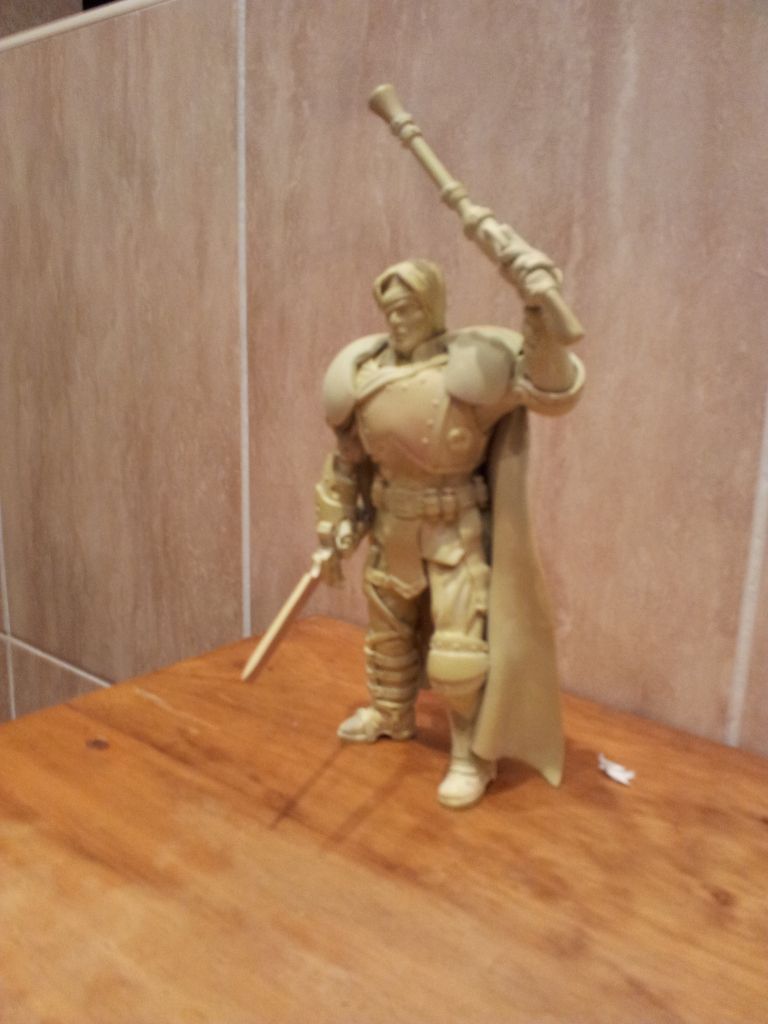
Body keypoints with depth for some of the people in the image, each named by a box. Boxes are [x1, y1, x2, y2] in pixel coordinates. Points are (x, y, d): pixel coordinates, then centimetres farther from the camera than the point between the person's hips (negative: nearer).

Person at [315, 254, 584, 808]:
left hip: (457, 531, -5)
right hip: (394, 527, 6)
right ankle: (390, 715, 48)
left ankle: (474, 756, 19)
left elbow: (555, 391, -30)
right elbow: (347, 458, 8)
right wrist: (333, 532, 11)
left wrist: (542, 316, -44)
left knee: (458, 653, -4)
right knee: (388, 630, 23)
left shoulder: (472, 366, -18)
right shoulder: (364, 373, -2)